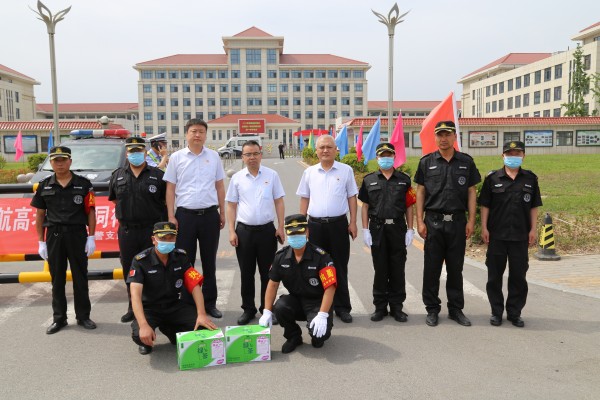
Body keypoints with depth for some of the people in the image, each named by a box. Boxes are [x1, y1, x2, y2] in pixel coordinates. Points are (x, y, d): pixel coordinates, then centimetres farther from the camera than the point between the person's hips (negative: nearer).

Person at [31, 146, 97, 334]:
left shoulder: (83, 184, 0)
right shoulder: (44, 186, 6)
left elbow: (90, 212, 1)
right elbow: (40, 215, 8)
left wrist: (91, 237, -5)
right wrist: (41, 242, 5)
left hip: (77, 234, -2)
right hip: (54, 235, 2)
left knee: (80, 277, 6)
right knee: (57, 279, 9)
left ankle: (83, 316, 17)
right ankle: (59, 318, 20)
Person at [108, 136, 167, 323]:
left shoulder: (157, 175, 1)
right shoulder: (117, 176, 10)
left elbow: (168, 200, 4)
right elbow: (114, 200, 19)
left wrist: (161, 218, -2)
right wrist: (126, 214, 9)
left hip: (152, 229, -3)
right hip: (127, 231, 3)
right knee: (129, 270, 11)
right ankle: (133, 308, 26)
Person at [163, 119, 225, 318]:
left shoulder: (214, 156, 7)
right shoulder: (177, 157, 2)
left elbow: (220, 186, 10)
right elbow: (170, 188, 2)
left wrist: (222, 212, 7)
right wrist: (171, 216, -4)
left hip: (210, 215, 1)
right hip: (185, 215, -1)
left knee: (209, 261, 10)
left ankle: (210, 302, 21)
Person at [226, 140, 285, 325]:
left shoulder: (272, 175, 2)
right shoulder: (237, 178, 4)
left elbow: (279, 202, 4)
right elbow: (231, 206, 6)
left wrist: (280, 227, -2)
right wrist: (231, 231, -1)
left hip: (267, 230, -1)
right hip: (244, 231, 1)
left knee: (267, 272, 8)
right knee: (246, 273, 9)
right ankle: (248, 309, 22)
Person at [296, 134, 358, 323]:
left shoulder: (346, 170, 2)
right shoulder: (309, 172, 7)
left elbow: (352, 197, 4)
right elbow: (304, 199, 11)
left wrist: (353, 222, -1)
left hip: (338, 224, -2)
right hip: (315, 225, 2)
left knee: (340, 267, 6)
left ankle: (342, 307, 17)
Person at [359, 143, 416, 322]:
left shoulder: (404, 179, 6)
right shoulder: (369, 180, 5)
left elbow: (409, 206, 6)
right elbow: (365, 206, 6)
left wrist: (410, 229, 1)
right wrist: (365, 229, -1)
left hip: (398, 229, 0)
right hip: (377, 229, 0)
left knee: (398, 269, 6)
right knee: (380, 269, 6)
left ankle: (396, 306, 17)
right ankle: (380, 306, 17)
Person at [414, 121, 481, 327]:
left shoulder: (466, 162, 6)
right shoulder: (426, 162, 3)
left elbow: (472, 192, 7)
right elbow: (420, 192, 4)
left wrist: (471, 221, 0)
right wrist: (420, 221, -2)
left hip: (457, 221, 1)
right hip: (433, 221, -1)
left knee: (456, 268, 9)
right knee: (432, 268, 4)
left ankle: (456, 309, 21)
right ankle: (432, 309, 16)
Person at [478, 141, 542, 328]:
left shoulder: (530, 179, 5)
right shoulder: (492, 178, 0)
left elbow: (534, 207, 8)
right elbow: (485, 205, 1)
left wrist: (533, 230, 2)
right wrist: (484, 228, -4)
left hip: (520, 235, 1)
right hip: (497, 235, -1)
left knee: (518, 276, 7)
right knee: (495, 274, 6)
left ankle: (514, 312, 20)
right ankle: (496, 312, 19)